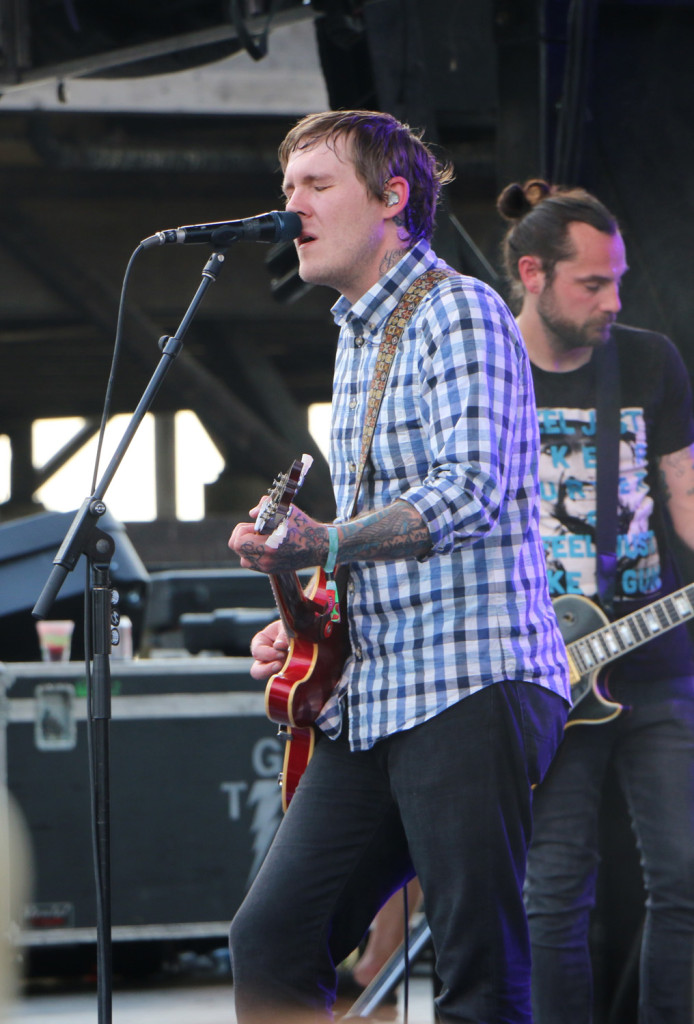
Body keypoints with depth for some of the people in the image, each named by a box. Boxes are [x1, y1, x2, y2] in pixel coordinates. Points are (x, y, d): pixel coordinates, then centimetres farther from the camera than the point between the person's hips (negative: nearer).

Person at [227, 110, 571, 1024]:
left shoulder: (459, 313, -6)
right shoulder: (357, 336, 22)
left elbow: (473, 492, -20)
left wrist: (321, 544, -23)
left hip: (473, 684, -9)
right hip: (373, 702, 9)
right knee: (269, 945, 2)